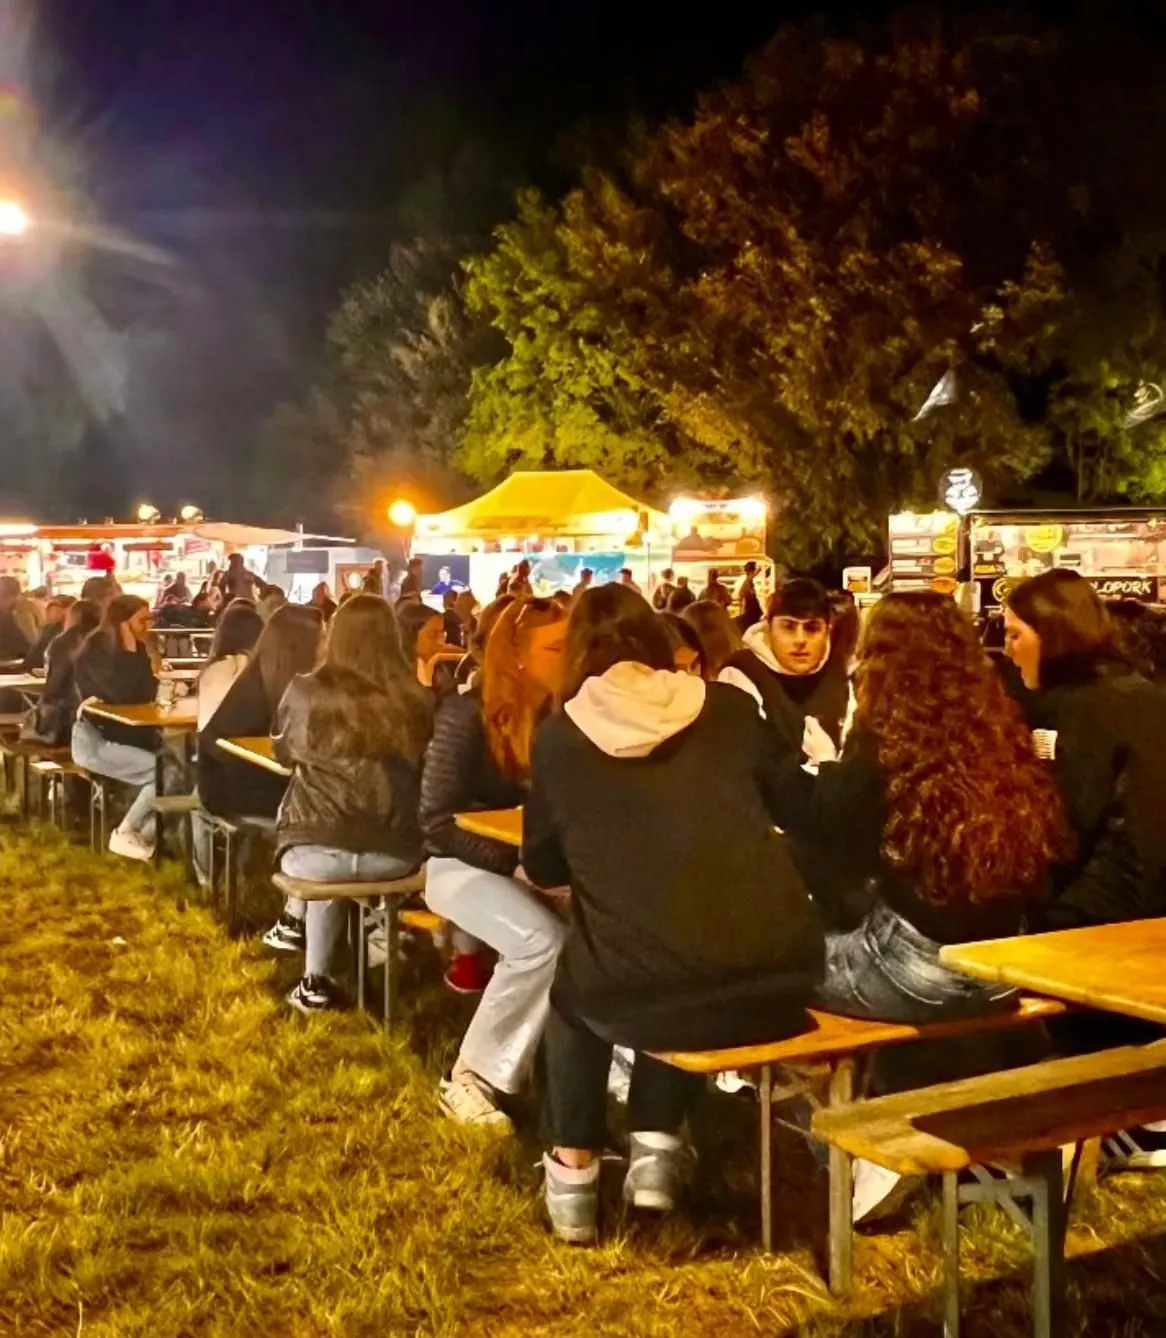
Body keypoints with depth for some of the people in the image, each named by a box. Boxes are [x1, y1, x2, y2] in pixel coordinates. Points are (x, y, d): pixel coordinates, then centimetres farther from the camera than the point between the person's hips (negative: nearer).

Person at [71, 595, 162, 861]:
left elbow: (146, 693, 1)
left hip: (126, 735, 8)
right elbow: (124, 694, -27)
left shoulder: (134, 648, 8)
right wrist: (130, 651, -22)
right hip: (95, 740, -8)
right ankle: (124, 834, -5)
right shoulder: (95, 650, -14)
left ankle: (146, 835, -2)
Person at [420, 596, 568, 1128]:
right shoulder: (466, 716, -14)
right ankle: (470, 1078, -17)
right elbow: (437, 820, -14)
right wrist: (513, 864, -23)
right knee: (541, 940, -33)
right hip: (463, 864, -5)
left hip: (537, 862, 5)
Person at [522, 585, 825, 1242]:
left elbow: (543, 866, 16)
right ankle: (657, 1150, 33)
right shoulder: (731, 708, 8)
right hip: (781, 979, 2)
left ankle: (575, 1169, 34)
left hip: (641, 995, -2)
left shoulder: (560, 735, 3)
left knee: (575, 984, 33)